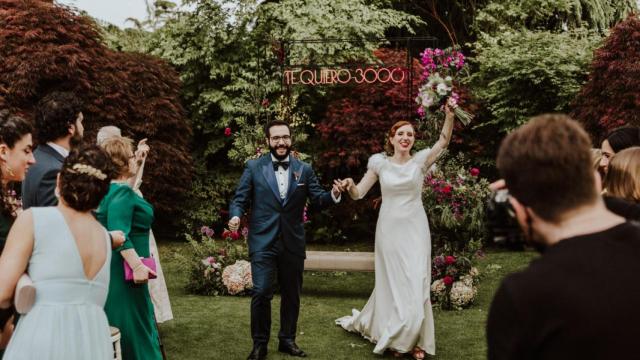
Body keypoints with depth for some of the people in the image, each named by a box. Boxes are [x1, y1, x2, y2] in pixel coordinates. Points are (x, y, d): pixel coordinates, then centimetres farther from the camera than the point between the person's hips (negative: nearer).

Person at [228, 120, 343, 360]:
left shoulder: (304, 169, 5)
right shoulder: (254, 167, 1)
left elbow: (318, 200, 2)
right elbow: (240, 199, 0)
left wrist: (333, 195, -19)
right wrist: (235, 215, -20)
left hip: (293, 242, 3)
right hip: (263, 241, -2)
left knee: (292, 294, 12)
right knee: (261, 293, -8)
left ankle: (287, 340, 29)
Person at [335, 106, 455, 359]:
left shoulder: (420, 160, 1)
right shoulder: (380, 163, 1)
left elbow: (444, 141, -12)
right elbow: (358, 194, 1)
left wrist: (449, 115, -27)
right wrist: (350, 186, -21)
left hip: (415, 230, 0)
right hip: (389, 229, 0)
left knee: (416, 283, 0)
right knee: (392, 282, 8)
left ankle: (414, 340, 15)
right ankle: (395, 338, 24)